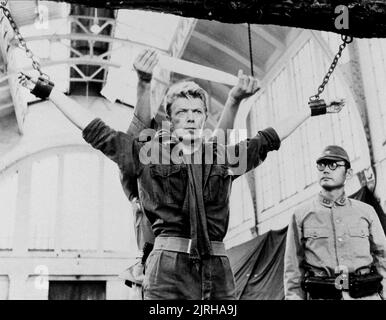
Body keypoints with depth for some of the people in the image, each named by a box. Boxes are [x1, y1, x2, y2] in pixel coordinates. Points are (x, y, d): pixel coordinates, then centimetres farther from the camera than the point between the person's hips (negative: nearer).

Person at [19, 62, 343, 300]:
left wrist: (312, 110, 31)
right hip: (168, 270, -2)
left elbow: (269, 137, 24)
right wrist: (49, 91, 13)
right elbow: (95, 130, 11)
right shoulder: (146, 151, 9)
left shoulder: (225, 156, 14)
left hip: (218, 271, 3)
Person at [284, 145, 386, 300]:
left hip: (366, 295, 1)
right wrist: (294, 296, -2)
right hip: (321, 296, -1)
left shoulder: (366, 212, 10)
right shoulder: (301, 215, 5)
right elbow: (293, 268, 5)